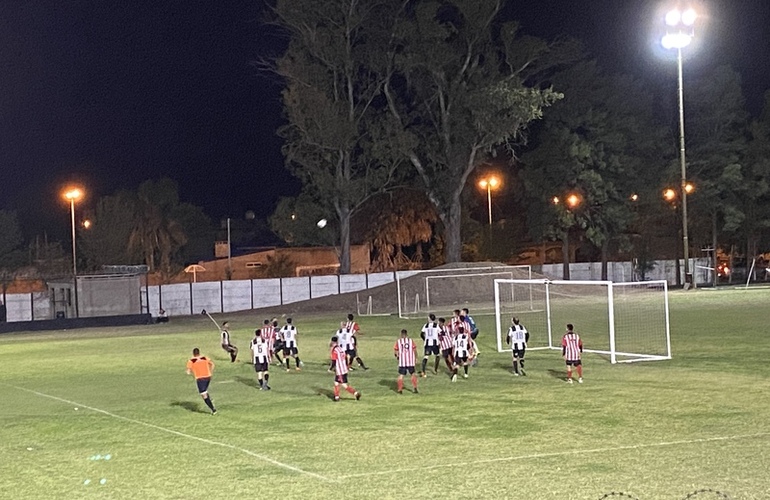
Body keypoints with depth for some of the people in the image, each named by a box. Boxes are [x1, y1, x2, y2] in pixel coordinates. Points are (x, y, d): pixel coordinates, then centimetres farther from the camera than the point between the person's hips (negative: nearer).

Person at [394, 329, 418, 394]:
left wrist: (397, 356, 20)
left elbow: (395, 352, -1)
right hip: (410, 361, 1)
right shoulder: (411, 340, 2)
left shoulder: (398, 341, 0)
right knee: (413, 374, 15)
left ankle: (400, 389, 3)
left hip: (402, 362, -1)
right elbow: (415, 350, 2)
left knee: (401, 375, 6)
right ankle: (414, 388, 10)